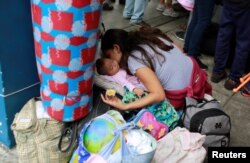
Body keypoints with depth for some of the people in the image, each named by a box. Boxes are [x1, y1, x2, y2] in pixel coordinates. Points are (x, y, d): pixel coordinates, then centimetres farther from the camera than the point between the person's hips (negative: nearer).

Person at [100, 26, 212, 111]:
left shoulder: (134, 60, -19)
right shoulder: (145, 36, 4)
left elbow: (159, 95, -23)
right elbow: (178, 50, 9)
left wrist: (123, 107, -26)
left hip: (180, 96, -7)